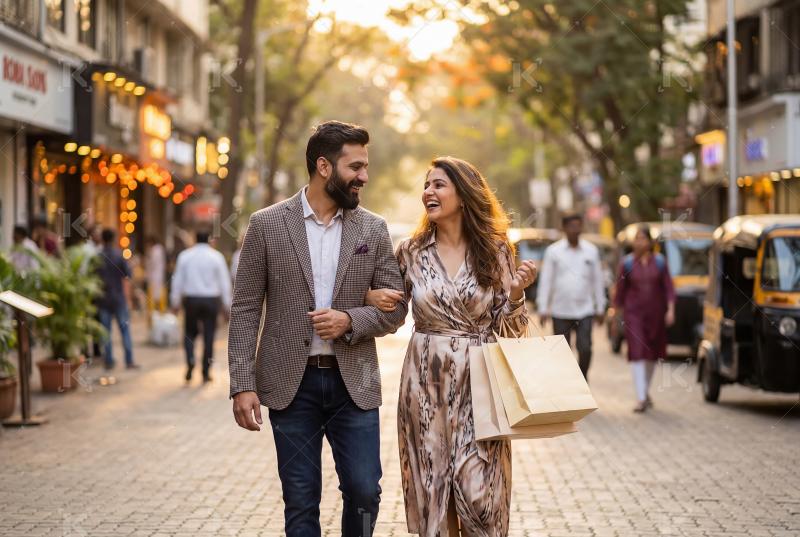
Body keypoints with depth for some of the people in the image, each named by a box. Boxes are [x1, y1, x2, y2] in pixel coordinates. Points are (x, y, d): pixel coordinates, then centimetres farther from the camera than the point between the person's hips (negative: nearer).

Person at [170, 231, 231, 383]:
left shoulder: (184, 255, 1)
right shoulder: (217, 256, -1)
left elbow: (177, 280, 3)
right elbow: (224, 282, -1)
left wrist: (175, 302, 10)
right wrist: (227, 304, 5)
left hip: (191, 299, 1)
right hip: (211, 299, -1)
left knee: (190, 332, 14)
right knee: (208, 335, 5)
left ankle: (190, 360, -11)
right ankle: (206, 372, 5)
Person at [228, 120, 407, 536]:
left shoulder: (373, 229, 5)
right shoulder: (267, 225, -1)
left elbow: (396, 307, 5)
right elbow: (245, 310, -1)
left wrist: (350, 321, -14)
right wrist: (242, 384, -9)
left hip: (354, 385, 2)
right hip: (292, 384, -1)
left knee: (364, 492, 1)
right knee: (300, 502, 5)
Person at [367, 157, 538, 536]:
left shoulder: (494, 251, 1)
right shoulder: (411, 252, 4)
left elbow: (508, 326, 3)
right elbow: (391, 313, 17)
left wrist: (516, 293, -15)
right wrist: (370, 297, -4)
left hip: (479, 383, -1)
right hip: (426, 383, 1)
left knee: (480, 495, -5)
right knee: (431, 492, 5)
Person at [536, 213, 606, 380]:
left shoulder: (591, 251, 6)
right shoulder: (553, 251, 2)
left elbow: (598, 281, 10)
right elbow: (545, 281, 1)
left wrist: (600, 308, 9)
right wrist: (543, 308, -5)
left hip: (585, 310, 0)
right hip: (560, 311, 0)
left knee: (585, 350, -9)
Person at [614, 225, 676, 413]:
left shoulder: (659, 262, 2)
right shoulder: (627, 263, -1)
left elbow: (668, 287, 3)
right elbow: (620, 290, 4)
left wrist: (670, 309, -7)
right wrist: (618, 312, 5)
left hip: (655, 313, 2)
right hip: (634, 313, -2)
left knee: (652, 354, 13)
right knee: (637, 354, -12)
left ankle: (646, 391, 32)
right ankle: (641, 398, -15)